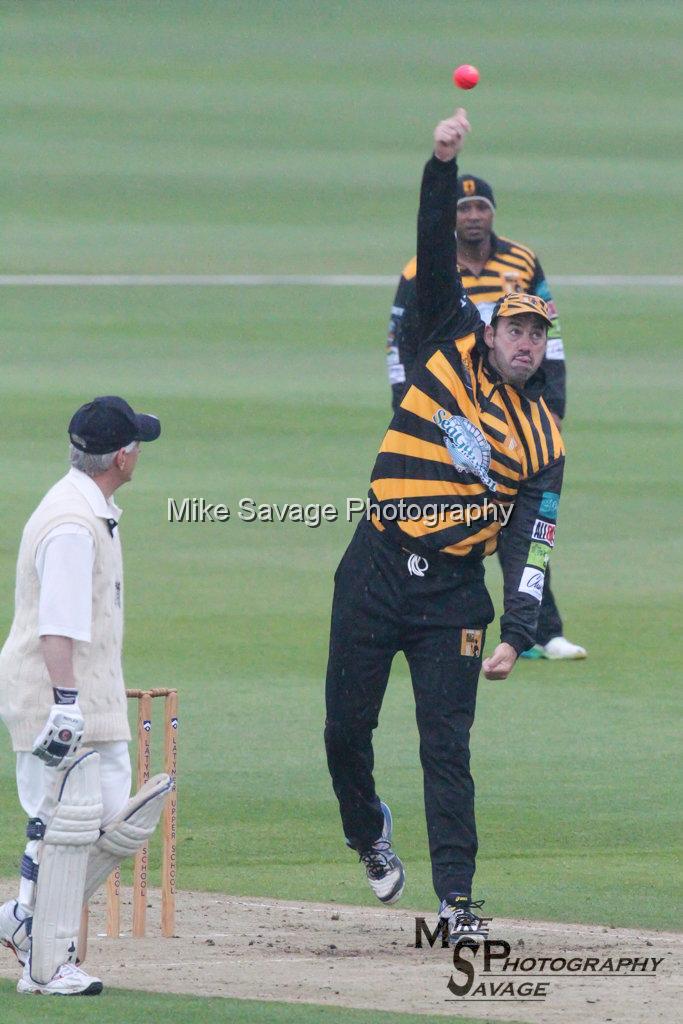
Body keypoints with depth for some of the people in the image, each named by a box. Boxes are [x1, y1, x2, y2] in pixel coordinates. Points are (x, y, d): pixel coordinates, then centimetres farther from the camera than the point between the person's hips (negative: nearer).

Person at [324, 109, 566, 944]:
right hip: (376, 571, 0)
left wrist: (517, 635, -13)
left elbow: (531, 545, -1)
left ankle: (456, 898, -4)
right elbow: (435, 255, -4)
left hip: (452, 593, 0)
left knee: (447, 746, -5)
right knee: (346, 726, 5)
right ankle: (367, 833, 33)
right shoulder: (449, 355, 4)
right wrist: (443, 166, -17)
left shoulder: (542, 439, 5)